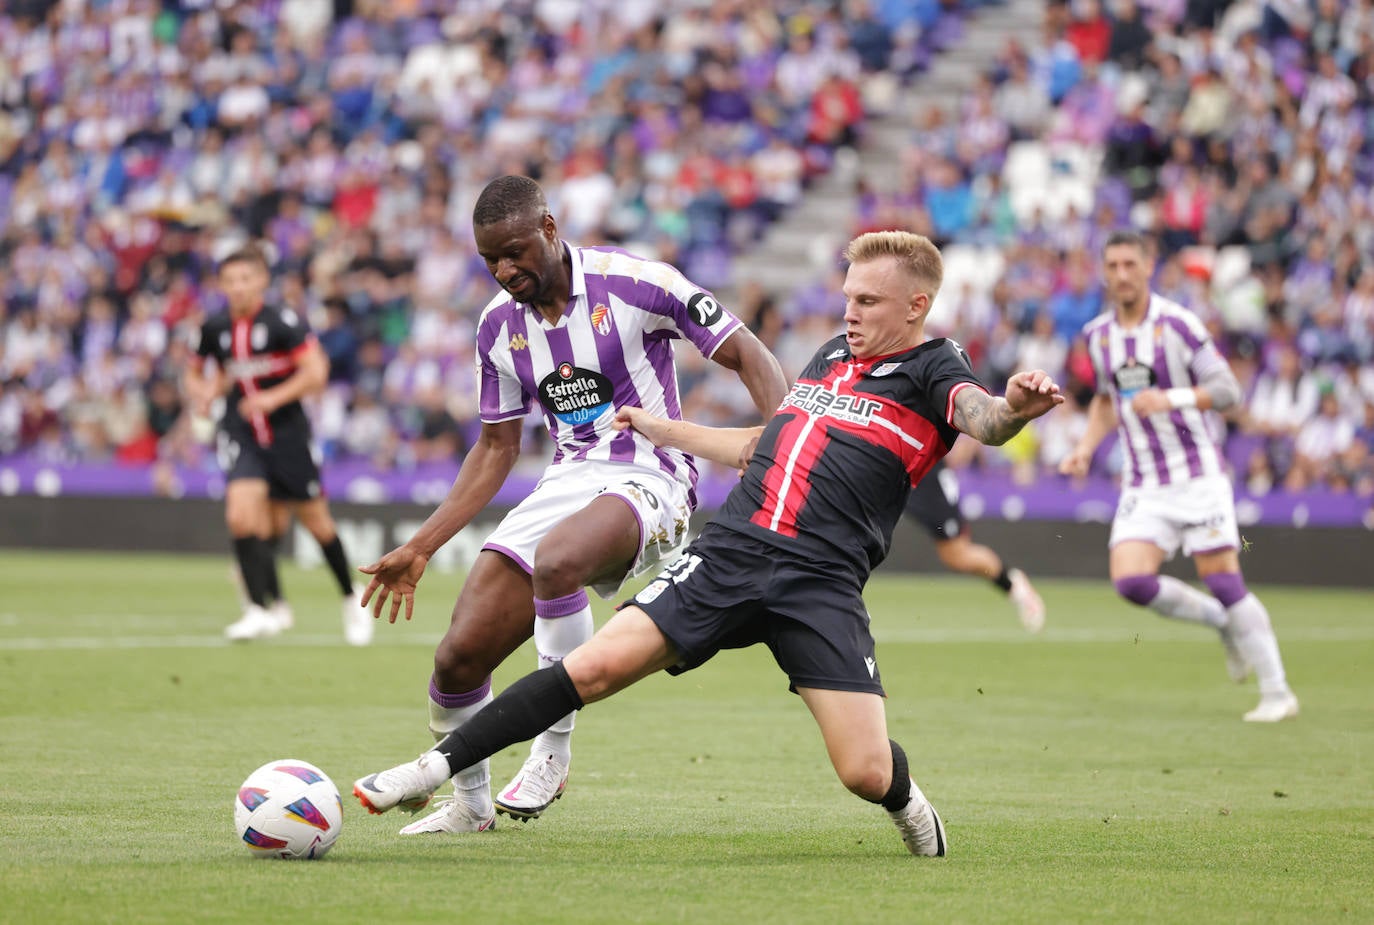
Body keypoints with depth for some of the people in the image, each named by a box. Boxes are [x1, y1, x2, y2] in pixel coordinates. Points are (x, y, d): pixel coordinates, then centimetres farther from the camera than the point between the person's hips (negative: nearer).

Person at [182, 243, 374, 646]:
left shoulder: (284, 322, -12)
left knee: (316, 521, 7)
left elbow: (315, 373, -15)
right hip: (241, 435, 3)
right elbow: (194, 373, 18)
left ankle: (352, 598, 28)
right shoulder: (215, 329, 2)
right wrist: (203, 392, -4)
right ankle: (266, 607, -11)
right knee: (242, 515, -18)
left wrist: (273, 397, -24)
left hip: (287, 432, -3)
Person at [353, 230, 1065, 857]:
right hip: (731, 549, 5)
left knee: (866, 772, -14)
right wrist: (663, 430, 43)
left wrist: (1013, 408, -46)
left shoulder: (930, 371, 2)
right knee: (595, 665, -11)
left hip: (820, 585, -4)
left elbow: (979, 417, -21)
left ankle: (905, 801, 23)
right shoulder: (831, 355, 22)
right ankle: (432, 771, -7)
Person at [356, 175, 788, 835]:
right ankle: (469, 804, 19)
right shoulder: (499, 325, 8)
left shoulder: (634, 283, -10)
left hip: (647, 479, -6)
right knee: (458, 657, -7)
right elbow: (495, 449, 17)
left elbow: (747, 355, -6)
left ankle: (553, 749, -25)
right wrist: (419, 548, 13)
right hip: (565, 484, 6)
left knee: (556, 560, -40)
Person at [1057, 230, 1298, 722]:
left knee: (1223, 583, -9)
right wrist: (1086, 446, 8)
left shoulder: (1177, 324, -10)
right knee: (1131, 581, -15)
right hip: (1143, 486, 5)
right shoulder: (1098, 334, 7)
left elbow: (1226, 389, -10)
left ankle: (1277, 693, 2)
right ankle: (1222, 623, 11)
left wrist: (1171, 398, -25)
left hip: (1197, 474, -5)